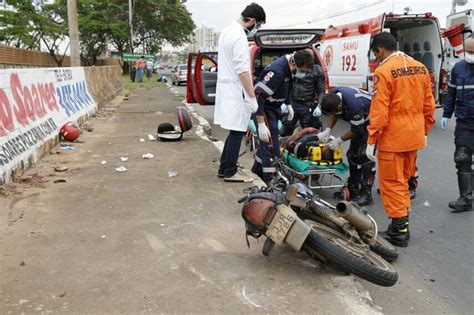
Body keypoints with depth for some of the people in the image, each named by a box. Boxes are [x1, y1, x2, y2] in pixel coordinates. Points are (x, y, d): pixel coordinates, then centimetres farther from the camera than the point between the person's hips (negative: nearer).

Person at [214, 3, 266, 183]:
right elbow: (243, 71, -22)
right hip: (235, 91, -10)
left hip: (226, 87, 10)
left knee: (234, 131, 16)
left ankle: (224, 168, 22)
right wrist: (252, 98, -20)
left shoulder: (227, 31, 13)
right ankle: (230, 172, 6)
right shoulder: (240, 37, -18)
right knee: (237, 132, -1)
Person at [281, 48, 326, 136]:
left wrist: (319, 105, -10)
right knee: (285, 132, 6)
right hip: (292, 103, 2)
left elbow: (321, 90, 2)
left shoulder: (317, 71, -2)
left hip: (307, 106, -1)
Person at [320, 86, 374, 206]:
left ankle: (366, 194, -10)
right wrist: (327, 131, -10)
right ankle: (353, 189, 21)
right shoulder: (334, 94, -16)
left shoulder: (353, 104, -39)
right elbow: (333, 114, 2)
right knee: (352, 154, 11)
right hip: (361, 121, 9)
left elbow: (357, 130, -25)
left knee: (364, 156, -16)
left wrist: (339, 140, -17)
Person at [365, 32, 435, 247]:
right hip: (414, 136, 7)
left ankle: (399, 231, 7)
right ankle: (403, 224, 27)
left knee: (392, 182, 3)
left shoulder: (383, 72, -15)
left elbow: (379, 110, -18)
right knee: (404, 179, 19)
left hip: (393, 136, -7)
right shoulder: (420, 67, 7)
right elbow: (428, 104, 11)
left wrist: (371, 140, -13)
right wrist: (424, 130, 21)